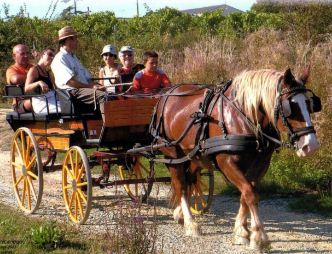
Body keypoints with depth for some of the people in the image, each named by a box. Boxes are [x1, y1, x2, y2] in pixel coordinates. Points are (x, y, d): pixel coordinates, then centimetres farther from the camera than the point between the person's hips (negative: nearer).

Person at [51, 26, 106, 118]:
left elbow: (87, 78, 24)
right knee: (102, 95, -31)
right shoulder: (60, 58, -4)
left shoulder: (74, 58, 28)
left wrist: (97, 85, 2)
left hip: (84, 90, 10)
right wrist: (91, 87, -16)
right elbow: (70, 81, -16)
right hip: (72, 92, -10)